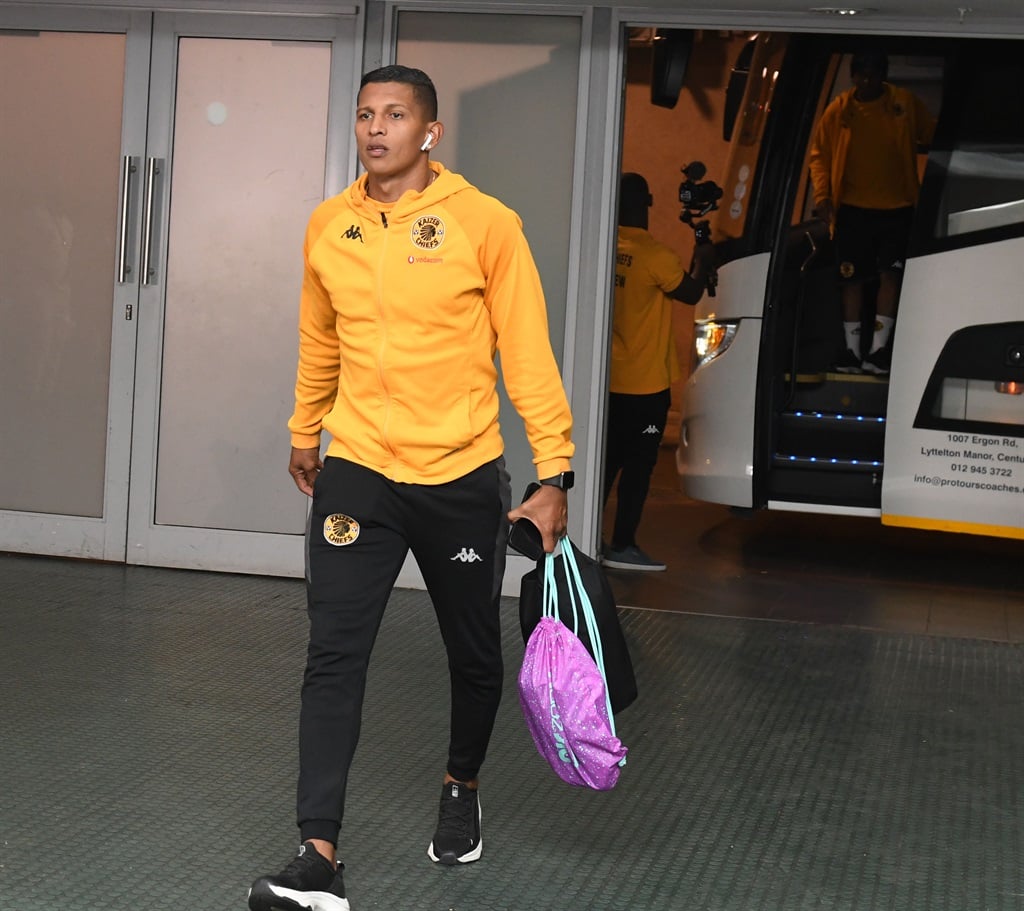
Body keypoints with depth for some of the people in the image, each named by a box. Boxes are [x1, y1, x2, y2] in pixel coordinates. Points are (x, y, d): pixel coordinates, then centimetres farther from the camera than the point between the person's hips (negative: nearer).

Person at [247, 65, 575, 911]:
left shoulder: (485, 223, -8)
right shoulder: (328, 225, 3)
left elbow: (528, 353, -7)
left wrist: (554, 474, -10)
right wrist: (306, 433, 28)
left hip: (461, 478, -2)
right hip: (357, 471, 2)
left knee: (474, 654, 14)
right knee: (334, 658, -8)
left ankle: (462, 788, 41)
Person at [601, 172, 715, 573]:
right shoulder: (654, 254, -17)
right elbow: (690, 292, -5)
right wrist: (704, 262, 12)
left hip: (609, 380, 6)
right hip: (645, 384, -6)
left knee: (609, 460, 15)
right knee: (638, 465, 1)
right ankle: (622, 547, 3)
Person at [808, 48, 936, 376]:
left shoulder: (906, 104, 1)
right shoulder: (839, 110, 1)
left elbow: (933, 139, 7)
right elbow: (819, 155, 6)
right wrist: (822, 194, -6)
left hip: (897, 207, -1)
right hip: (852, 208, 1)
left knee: (890, 274, -8)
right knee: (851, 277, 3)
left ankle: (879, 350, -4)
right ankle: (851, 350, 10)